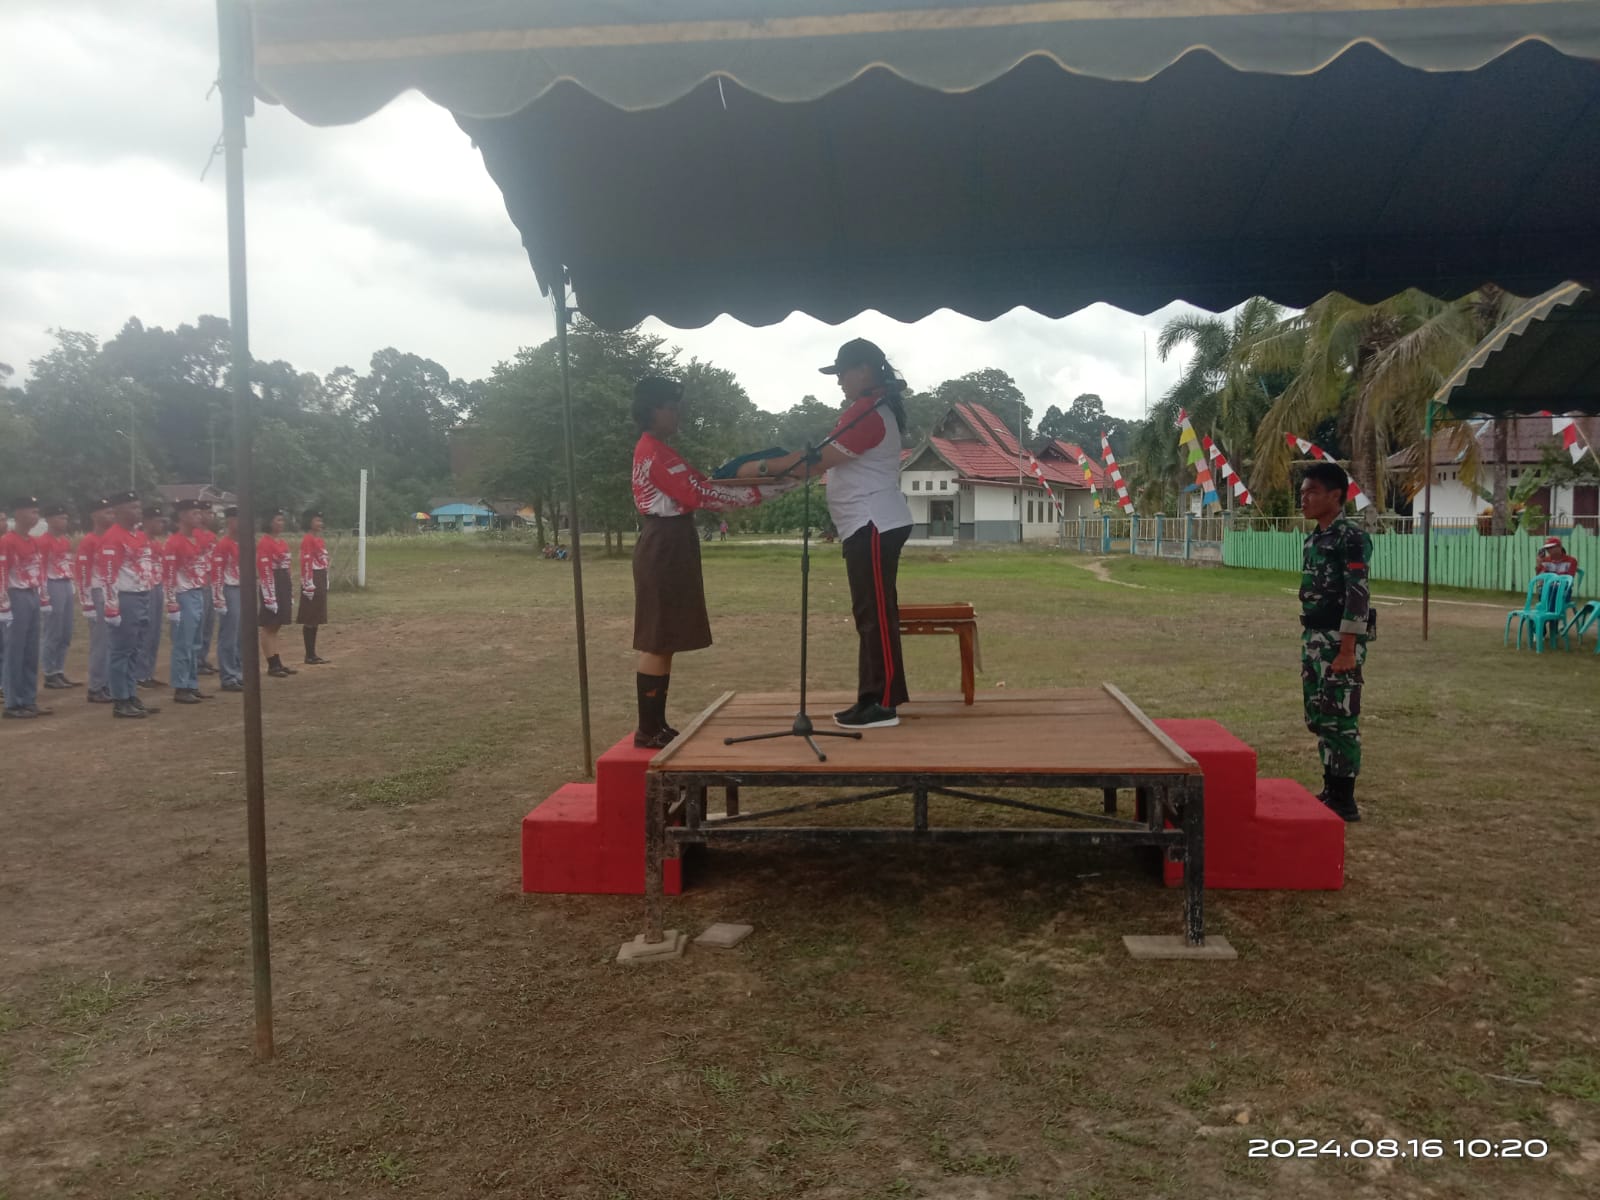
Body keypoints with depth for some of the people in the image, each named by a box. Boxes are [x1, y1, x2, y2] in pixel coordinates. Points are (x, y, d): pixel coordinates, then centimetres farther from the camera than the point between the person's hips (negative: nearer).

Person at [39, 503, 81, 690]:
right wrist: (44, 595, -18)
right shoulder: (42, 541, -11)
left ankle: (59, 672, 19)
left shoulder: (67, 540, 14)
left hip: (67, 586, 8)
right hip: (53, 587, -8)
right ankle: (50, 676, 5)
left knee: (66, 635, 11)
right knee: (52, 635, -2)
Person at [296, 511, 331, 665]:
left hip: (321, 583, 9)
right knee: (309, 620, -3)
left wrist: (326, 583, 20)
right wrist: (309, 586, -22)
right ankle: (309, 656, 1)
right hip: (313, 583, -9)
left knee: (316, 619, 11)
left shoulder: (320, 539, 15)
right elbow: (305, 563, -18)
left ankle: (313, 654, 16)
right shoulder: (307, 539, -13)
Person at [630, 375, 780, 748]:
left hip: (669, 547, 11)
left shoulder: (655, 450, 18)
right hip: (664, 549, -11)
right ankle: (648, 730, -2)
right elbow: (701, 494, -19)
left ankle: (656, 725, 17)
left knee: (664, 643, 11)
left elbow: (697, 486, 16)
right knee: (658, 643, -7)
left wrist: (751, 479, 7)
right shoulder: (655, 452, -15)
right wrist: (755, 493, -16)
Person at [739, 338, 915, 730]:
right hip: (870, 525, 11)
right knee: (872, 614, 11)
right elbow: (831, 460, 18)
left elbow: (820, 460, -18)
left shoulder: (868, 412, -15)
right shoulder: (869, 408, 20)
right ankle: (876, 698, 16)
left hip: (874, 525, -11)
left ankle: (883, 704, -5)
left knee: (875, 614, -8)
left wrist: (762, 467, -13)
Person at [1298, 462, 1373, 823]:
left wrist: (1347, 650, -22)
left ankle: (1345, 801, 3)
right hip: (1313, 640, 9)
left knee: (1341, 720, -4)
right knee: (1319, 718, 13)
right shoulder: (1313, 539, 14)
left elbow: (1357, 596, -18)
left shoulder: (1351, 537, -12)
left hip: (1338, 642, -9)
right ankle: (1330, 790, 23)